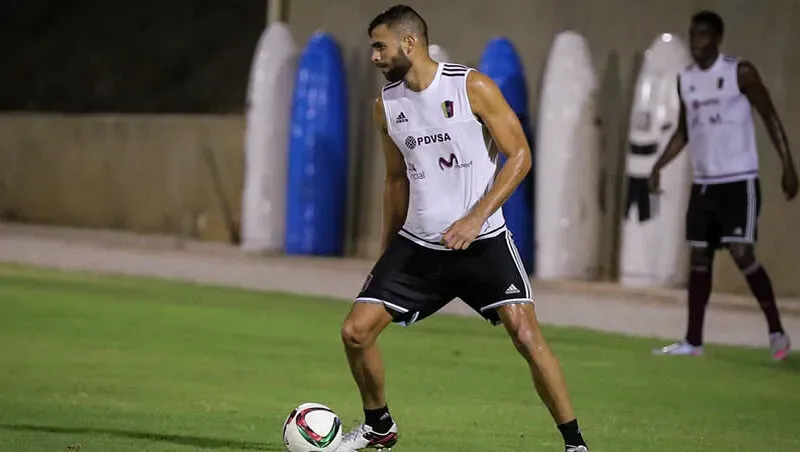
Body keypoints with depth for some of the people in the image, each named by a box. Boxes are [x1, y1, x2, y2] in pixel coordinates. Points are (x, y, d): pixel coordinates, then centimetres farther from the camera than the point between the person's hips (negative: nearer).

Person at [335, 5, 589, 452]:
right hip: (417, 244, 5)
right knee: (356, 331, -3)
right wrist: (387, 250, 17)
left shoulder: (472, 87, -11)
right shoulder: (386, 104, 6)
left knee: (526, 334, -17)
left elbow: (520, 155, -11)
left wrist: (475, 218, -20)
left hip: (482, 242, -5)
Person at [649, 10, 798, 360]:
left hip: (739, 180, -6)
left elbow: (770, 118, -5)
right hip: (703, 183, 6)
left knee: (741, 254, -15)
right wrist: (659, 164, 7)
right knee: (699, 259, 6)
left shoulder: (740, 73, -8)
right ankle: (693, 341, 11)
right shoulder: (685, 80, 9)